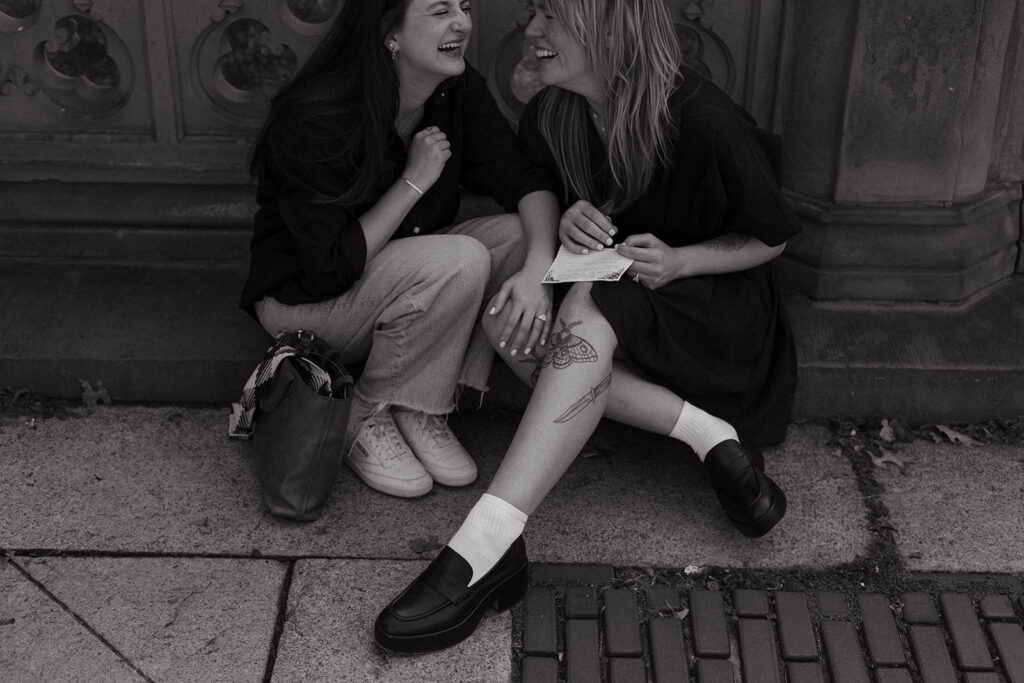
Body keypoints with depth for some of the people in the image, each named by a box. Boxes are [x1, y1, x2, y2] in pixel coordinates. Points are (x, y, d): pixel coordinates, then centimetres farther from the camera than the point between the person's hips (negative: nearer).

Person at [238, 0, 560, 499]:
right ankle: (366, 423, -12)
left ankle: (419, 412, -9)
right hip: (302, 303, -7)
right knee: (459, 261, -30)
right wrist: (415, 180, -25)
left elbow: (527, 182, -10)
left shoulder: (458, 92, -7)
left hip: (405, 277, 7)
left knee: (518, 234, -15)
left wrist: (538, 268, -30)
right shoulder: (314, 121, -27)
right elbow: (330, 269, -28)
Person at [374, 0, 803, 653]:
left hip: (711, 308, -6)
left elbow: (771, 238, -6)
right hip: (604, 292, 6)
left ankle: (485, 549, -46)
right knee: (506, 317, -26)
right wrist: (568, 220, -11)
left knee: (589, 308, -37)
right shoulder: (550, 116, -2)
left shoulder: (702, 121, -19)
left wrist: (680, 260, -23)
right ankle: (707, 436, -23)